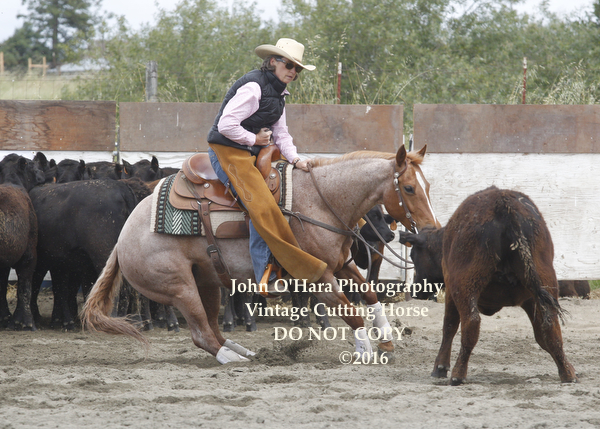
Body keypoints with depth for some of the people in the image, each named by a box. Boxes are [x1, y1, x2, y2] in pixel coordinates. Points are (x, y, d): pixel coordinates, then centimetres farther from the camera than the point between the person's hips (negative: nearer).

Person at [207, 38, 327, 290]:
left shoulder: (278, 94, 14)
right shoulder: (253, 87, -17)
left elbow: (280, 133, 16)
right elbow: (226, 124, -24)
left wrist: (294, 159, 0)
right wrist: (254, 139, -13)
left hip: (254, 154, 11)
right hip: (229, 152, -11)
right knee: (262, 207, -21)